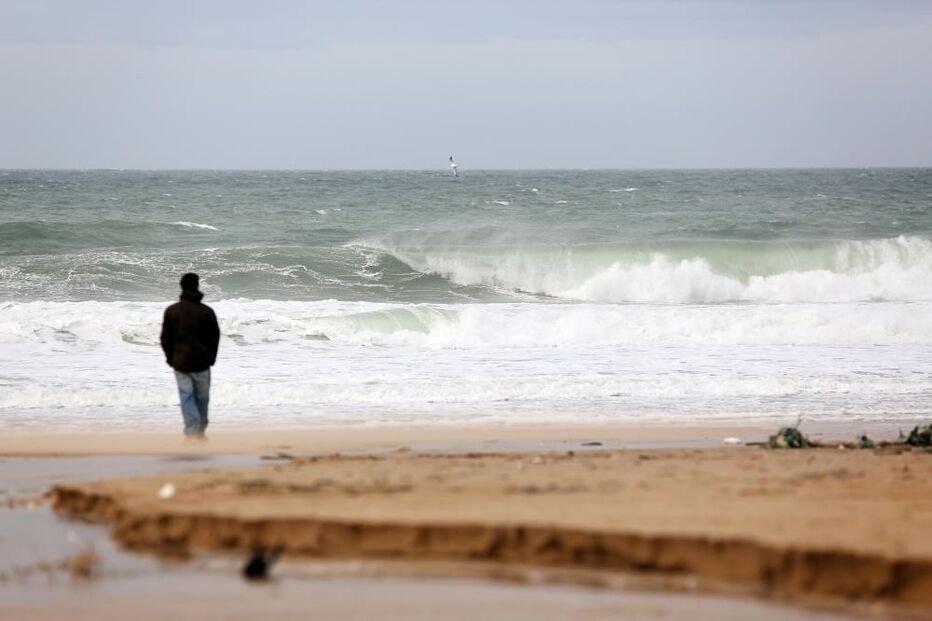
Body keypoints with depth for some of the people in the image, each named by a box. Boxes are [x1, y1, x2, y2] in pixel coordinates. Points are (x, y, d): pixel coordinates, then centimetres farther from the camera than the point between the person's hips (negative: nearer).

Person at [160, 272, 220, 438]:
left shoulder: (171, 311, -2)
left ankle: (191, 432, -9)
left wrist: (170, 357, 14)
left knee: (186, 397, 2)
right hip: (201, 362, -1)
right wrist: (211, 358, 12)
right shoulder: (206, 312, -6)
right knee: (202, 397, 12)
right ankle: (200, 431, 21)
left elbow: (165, 338, 3)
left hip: (180, 362, 1)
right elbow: (214, 337, 0)